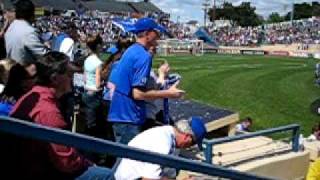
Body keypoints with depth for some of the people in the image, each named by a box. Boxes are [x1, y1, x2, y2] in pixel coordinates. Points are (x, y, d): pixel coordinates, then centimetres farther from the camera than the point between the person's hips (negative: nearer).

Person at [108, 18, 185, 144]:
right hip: (129, 119, -9)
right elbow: (138, 93, -23)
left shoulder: (130, 51, 11)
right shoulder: (144, 56, -17)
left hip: (117, 114, 9)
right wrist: (168, 93, -14)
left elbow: (112, 84, 17)